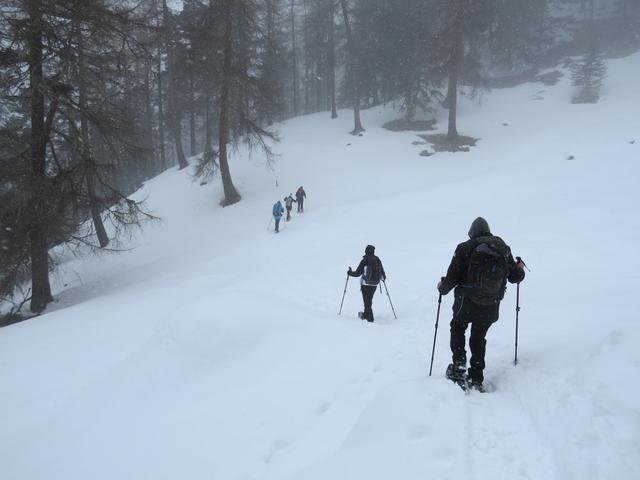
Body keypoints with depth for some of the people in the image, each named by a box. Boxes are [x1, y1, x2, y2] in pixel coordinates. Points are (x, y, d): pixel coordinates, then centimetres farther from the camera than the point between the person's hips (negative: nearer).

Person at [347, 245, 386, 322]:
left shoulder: (364, 261, -14)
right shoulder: (377, 260, -1)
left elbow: (358, 273, -11)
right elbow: (382, 271, 6)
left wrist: (350, 272, 7)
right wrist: (383, 277, 28)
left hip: (365, 284, -5)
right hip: (374, 284, 5)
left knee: (367, 300, 3)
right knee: (369, 299, 19)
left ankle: (370, 317, 1)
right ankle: (366, 314, 33)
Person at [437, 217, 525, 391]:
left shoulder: (465, 248, -8)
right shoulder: (504, 249, 3)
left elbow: (452, 279, -10)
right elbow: (515, 277, 8)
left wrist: (442, 287, 11)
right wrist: (520, 268, 31)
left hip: (467, 303, -3)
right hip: (491, 307, 3)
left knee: (457, 327, 24)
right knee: (478, 338, 20)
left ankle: (459, 366, 10)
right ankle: (476, 379, 21)